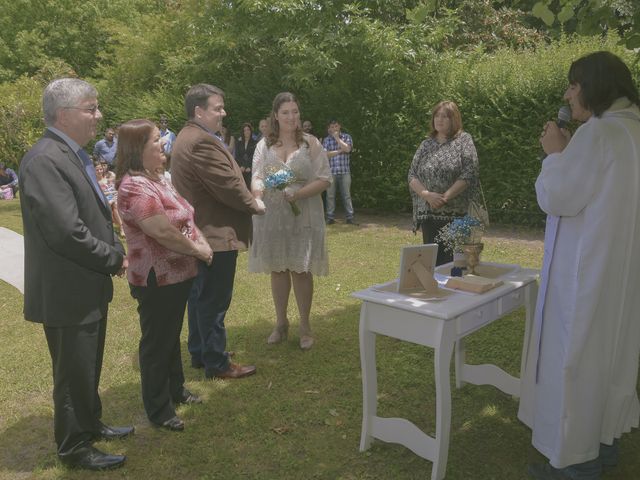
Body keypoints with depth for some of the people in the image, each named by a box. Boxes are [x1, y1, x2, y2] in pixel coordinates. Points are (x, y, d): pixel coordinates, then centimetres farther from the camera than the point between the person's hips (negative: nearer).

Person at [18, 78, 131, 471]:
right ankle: (75, 447, 28)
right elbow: (68, 232, -28)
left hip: (91, 286, 9)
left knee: (90, 368, 24)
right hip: (68, 292, -9)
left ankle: (90, 424, 44)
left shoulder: (77, 154, 9)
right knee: (73, 374, 8)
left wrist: (116, 250, 2)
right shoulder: (45, 160, -22)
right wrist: (114, 259, -14)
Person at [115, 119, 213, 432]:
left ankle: (175, 389, 42)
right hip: (157, 280, -10)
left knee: (172, 336, 23)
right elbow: (163, 232, -27)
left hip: (178, 274, 10)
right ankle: (159, 410, 23)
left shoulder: (157, 178, 8)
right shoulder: (134, 187, -23)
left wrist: (201, 243, -4)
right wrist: (197, 249, -13)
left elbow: (184, 218, 12)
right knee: (157, 343, 6)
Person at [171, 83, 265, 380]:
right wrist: (254, 205, -4)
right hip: (215, 234, -11)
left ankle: (199, 353, 32)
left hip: (198, 233, 11)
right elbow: (228, 186, -21)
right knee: (214, 300, -2)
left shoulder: (187, 138, 16)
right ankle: (217, 364, 9)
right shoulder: (202, 141, -20)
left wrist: (247, 201, 12)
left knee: (200, 296, 19)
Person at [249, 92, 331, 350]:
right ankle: (281, 323, 25)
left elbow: (324, 179, -3)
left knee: (300, 270, 0)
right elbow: (257, 177, 4)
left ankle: (305, 326, 15)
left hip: (303, 215, -2)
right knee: (277, 269, 9)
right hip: (271, 215, 2)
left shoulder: (311, 143, 1)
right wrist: (258, 192, -20)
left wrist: (298, 194, -18)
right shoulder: (265, 145, 8)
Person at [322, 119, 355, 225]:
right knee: (330, 195, 2)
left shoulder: (346, 137, 9)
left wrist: (337, 138, -4)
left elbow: (347, 149, -9)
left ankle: (350, 217, 4)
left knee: (346, 195, 0)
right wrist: (340, 151, -6)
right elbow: (325, 154, -3)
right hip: (331, 172, 1)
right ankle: (330, 217, 9)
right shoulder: (326, 140, 10)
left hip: (344, 171, -1)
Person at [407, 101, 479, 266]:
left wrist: (446, 196, -17)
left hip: (456, 213, -3)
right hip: (429, 213, 3)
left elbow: (469, 173, -10)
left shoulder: (464, 141, 1)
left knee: (454, 258, -1)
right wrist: (426, 194, -12)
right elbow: (412, 175, 6)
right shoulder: (426, 144, 12)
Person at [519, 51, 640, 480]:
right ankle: (604, 441, 34)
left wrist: (555, 154, -3)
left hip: (587, 267, -9)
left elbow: (555, 197, -17)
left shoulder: (598, 132, -20)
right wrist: (569, 154, 12)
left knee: (575, 355, 2)